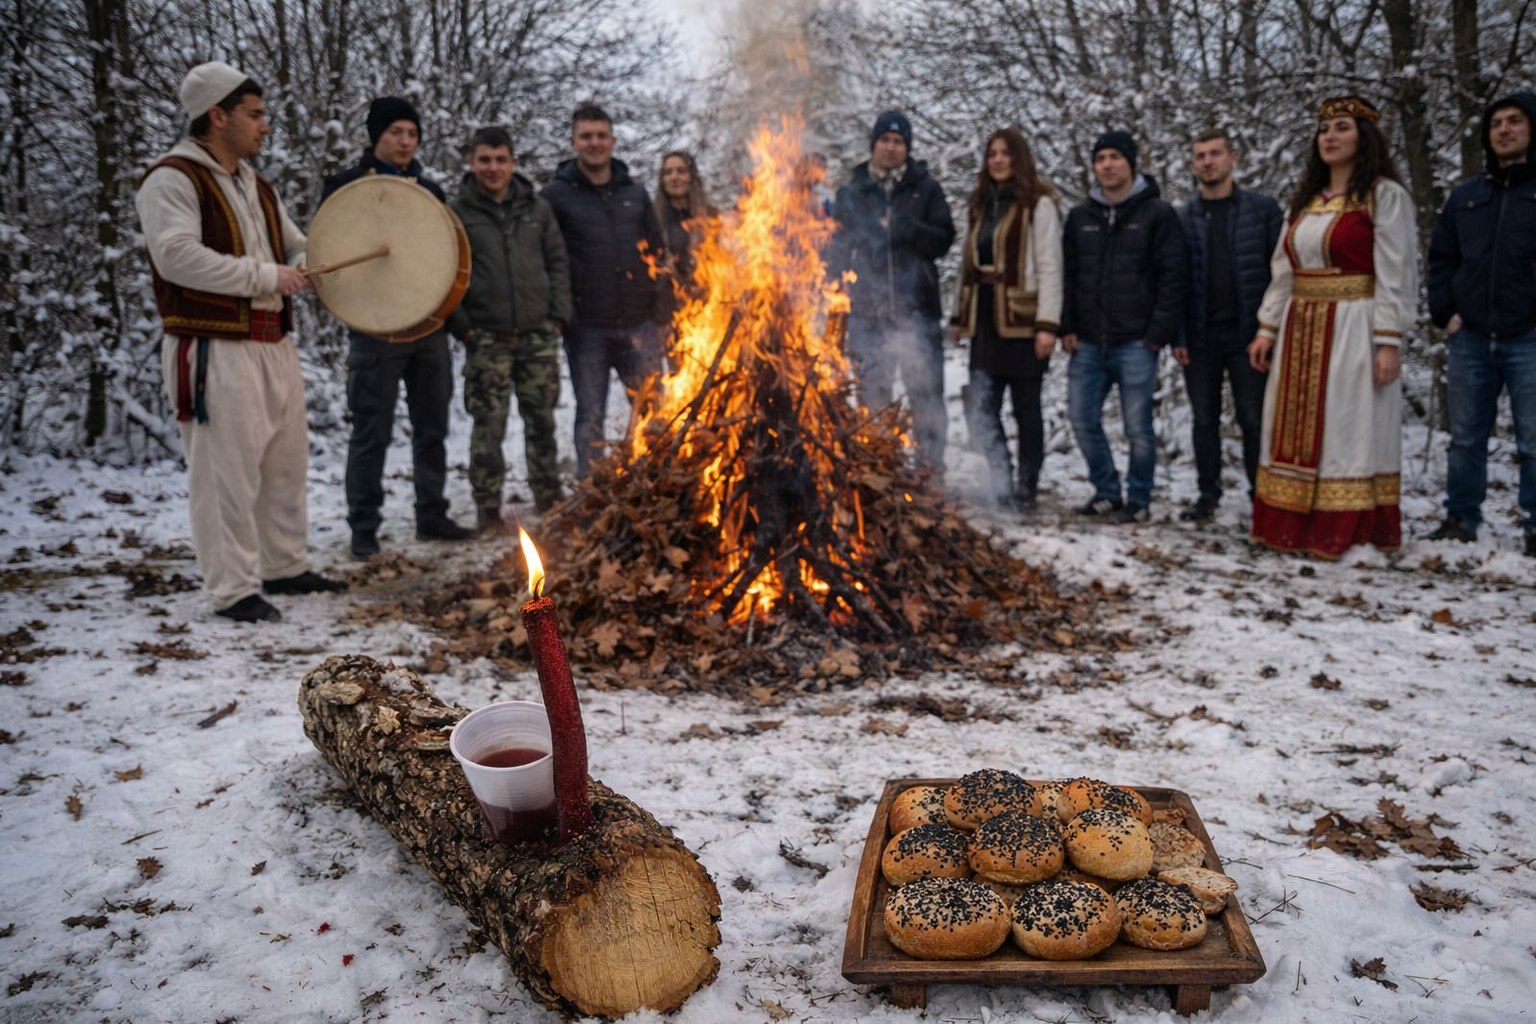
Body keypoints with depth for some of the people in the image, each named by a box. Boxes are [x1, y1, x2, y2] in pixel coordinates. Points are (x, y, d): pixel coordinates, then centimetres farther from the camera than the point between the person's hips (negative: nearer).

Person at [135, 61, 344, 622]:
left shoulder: (256, 186, 19)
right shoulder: (172, 180, -9)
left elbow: (297, 248, 27)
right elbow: (177, 257, -22)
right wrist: (265, 276, -19)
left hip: (274, 346, 9)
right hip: (215, 353, -9)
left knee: (286, 464, 15)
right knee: (228, 473, -5)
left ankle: (285, 567, 28)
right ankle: (233, 590, 4)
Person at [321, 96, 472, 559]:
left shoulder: (429, 190, 14)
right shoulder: (346, 186, 1)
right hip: (375, 329, -5)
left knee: (432, 428, 11)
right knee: (372, 433, -2)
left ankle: (431, 515, 22)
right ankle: (363, 527, 7)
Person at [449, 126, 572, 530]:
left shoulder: (537, 209, 10)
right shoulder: (457, 214, 1)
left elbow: (558, 264, 12)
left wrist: (559, 316, 2)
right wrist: (463, 327, -7)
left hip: (538, 337, 3)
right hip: (487, 340, -2)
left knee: (542, 420, 10)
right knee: (489, 426, -1)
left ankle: (549, 496, 24)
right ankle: (488, 508, 9)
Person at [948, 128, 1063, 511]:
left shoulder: (1039, 204, -4)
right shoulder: (982, 203, 17)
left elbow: (1050, 268, -10)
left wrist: (1047, 324, -17)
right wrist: (960, 315, 17)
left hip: (1021, 321, -6)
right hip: (985, 321, 6)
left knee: (1025, 409, 5)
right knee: (980, 410, -2)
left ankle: (1026, 488, 17)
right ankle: (1003, 482, 8)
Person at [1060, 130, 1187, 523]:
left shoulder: (1157, 214, -1)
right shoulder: (1080, 217, 12)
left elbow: (1174, 276, -5)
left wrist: (1159, 332, -11)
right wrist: (1067, 327, 4)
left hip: (1136, 343, -5)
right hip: (1088, 343, 5)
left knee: (1138, 425, 0)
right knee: (1082, 419, 6)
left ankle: (1139, 500, 14)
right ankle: (1106, 492, 21)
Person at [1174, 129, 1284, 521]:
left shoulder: (1263, 209, 2)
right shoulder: (1182, 217, 7)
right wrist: (1175, 336, -4)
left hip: (1248, 333, -2)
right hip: (1199, 336, 2)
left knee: (1253, 419, 2)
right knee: (1204, 418, 9)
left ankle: (1263, 494, 13)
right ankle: (1208, 494, 19)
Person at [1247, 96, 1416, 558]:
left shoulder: (1384, 195, -3)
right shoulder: (1306, 200, 17)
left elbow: (1395, 274, -9)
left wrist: (1388, 341, -16)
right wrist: (1267, 327, 9)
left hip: (1352, 329, -6)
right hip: (1301, 329, 7)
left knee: (1349, 429, -4)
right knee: (1298, 429, 7)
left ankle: (1350, 534, 2)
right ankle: (1296, 529, 14)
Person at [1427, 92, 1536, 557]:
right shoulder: (1465, 196, 15)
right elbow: (1441, 257, 17)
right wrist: (1444, 312, 5)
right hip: (1470, 339, 4)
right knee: (1466, 438, 9)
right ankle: (1461, 519, 18)